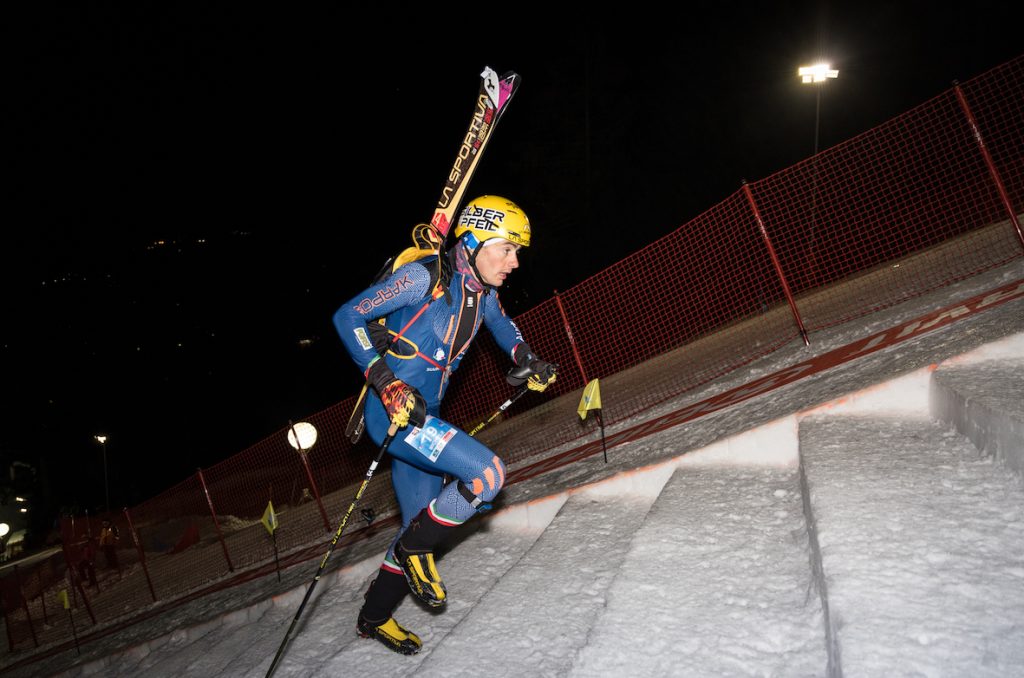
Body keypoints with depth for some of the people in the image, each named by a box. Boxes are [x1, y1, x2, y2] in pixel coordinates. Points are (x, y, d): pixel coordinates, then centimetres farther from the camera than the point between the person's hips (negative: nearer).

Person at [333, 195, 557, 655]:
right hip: (391, 410, -8)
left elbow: (502, 325, 29)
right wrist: (385, 382, -25)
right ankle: (414, 548, 1)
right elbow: (347, 316, -17)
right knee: (487, 474, -22)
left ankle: (374, 617, 34)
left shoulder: (482, 293, 5)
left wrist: (525, 361, 10)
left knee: (423, 527, 14)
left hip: (421, 415, 9)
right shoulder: (426, 277, -18)